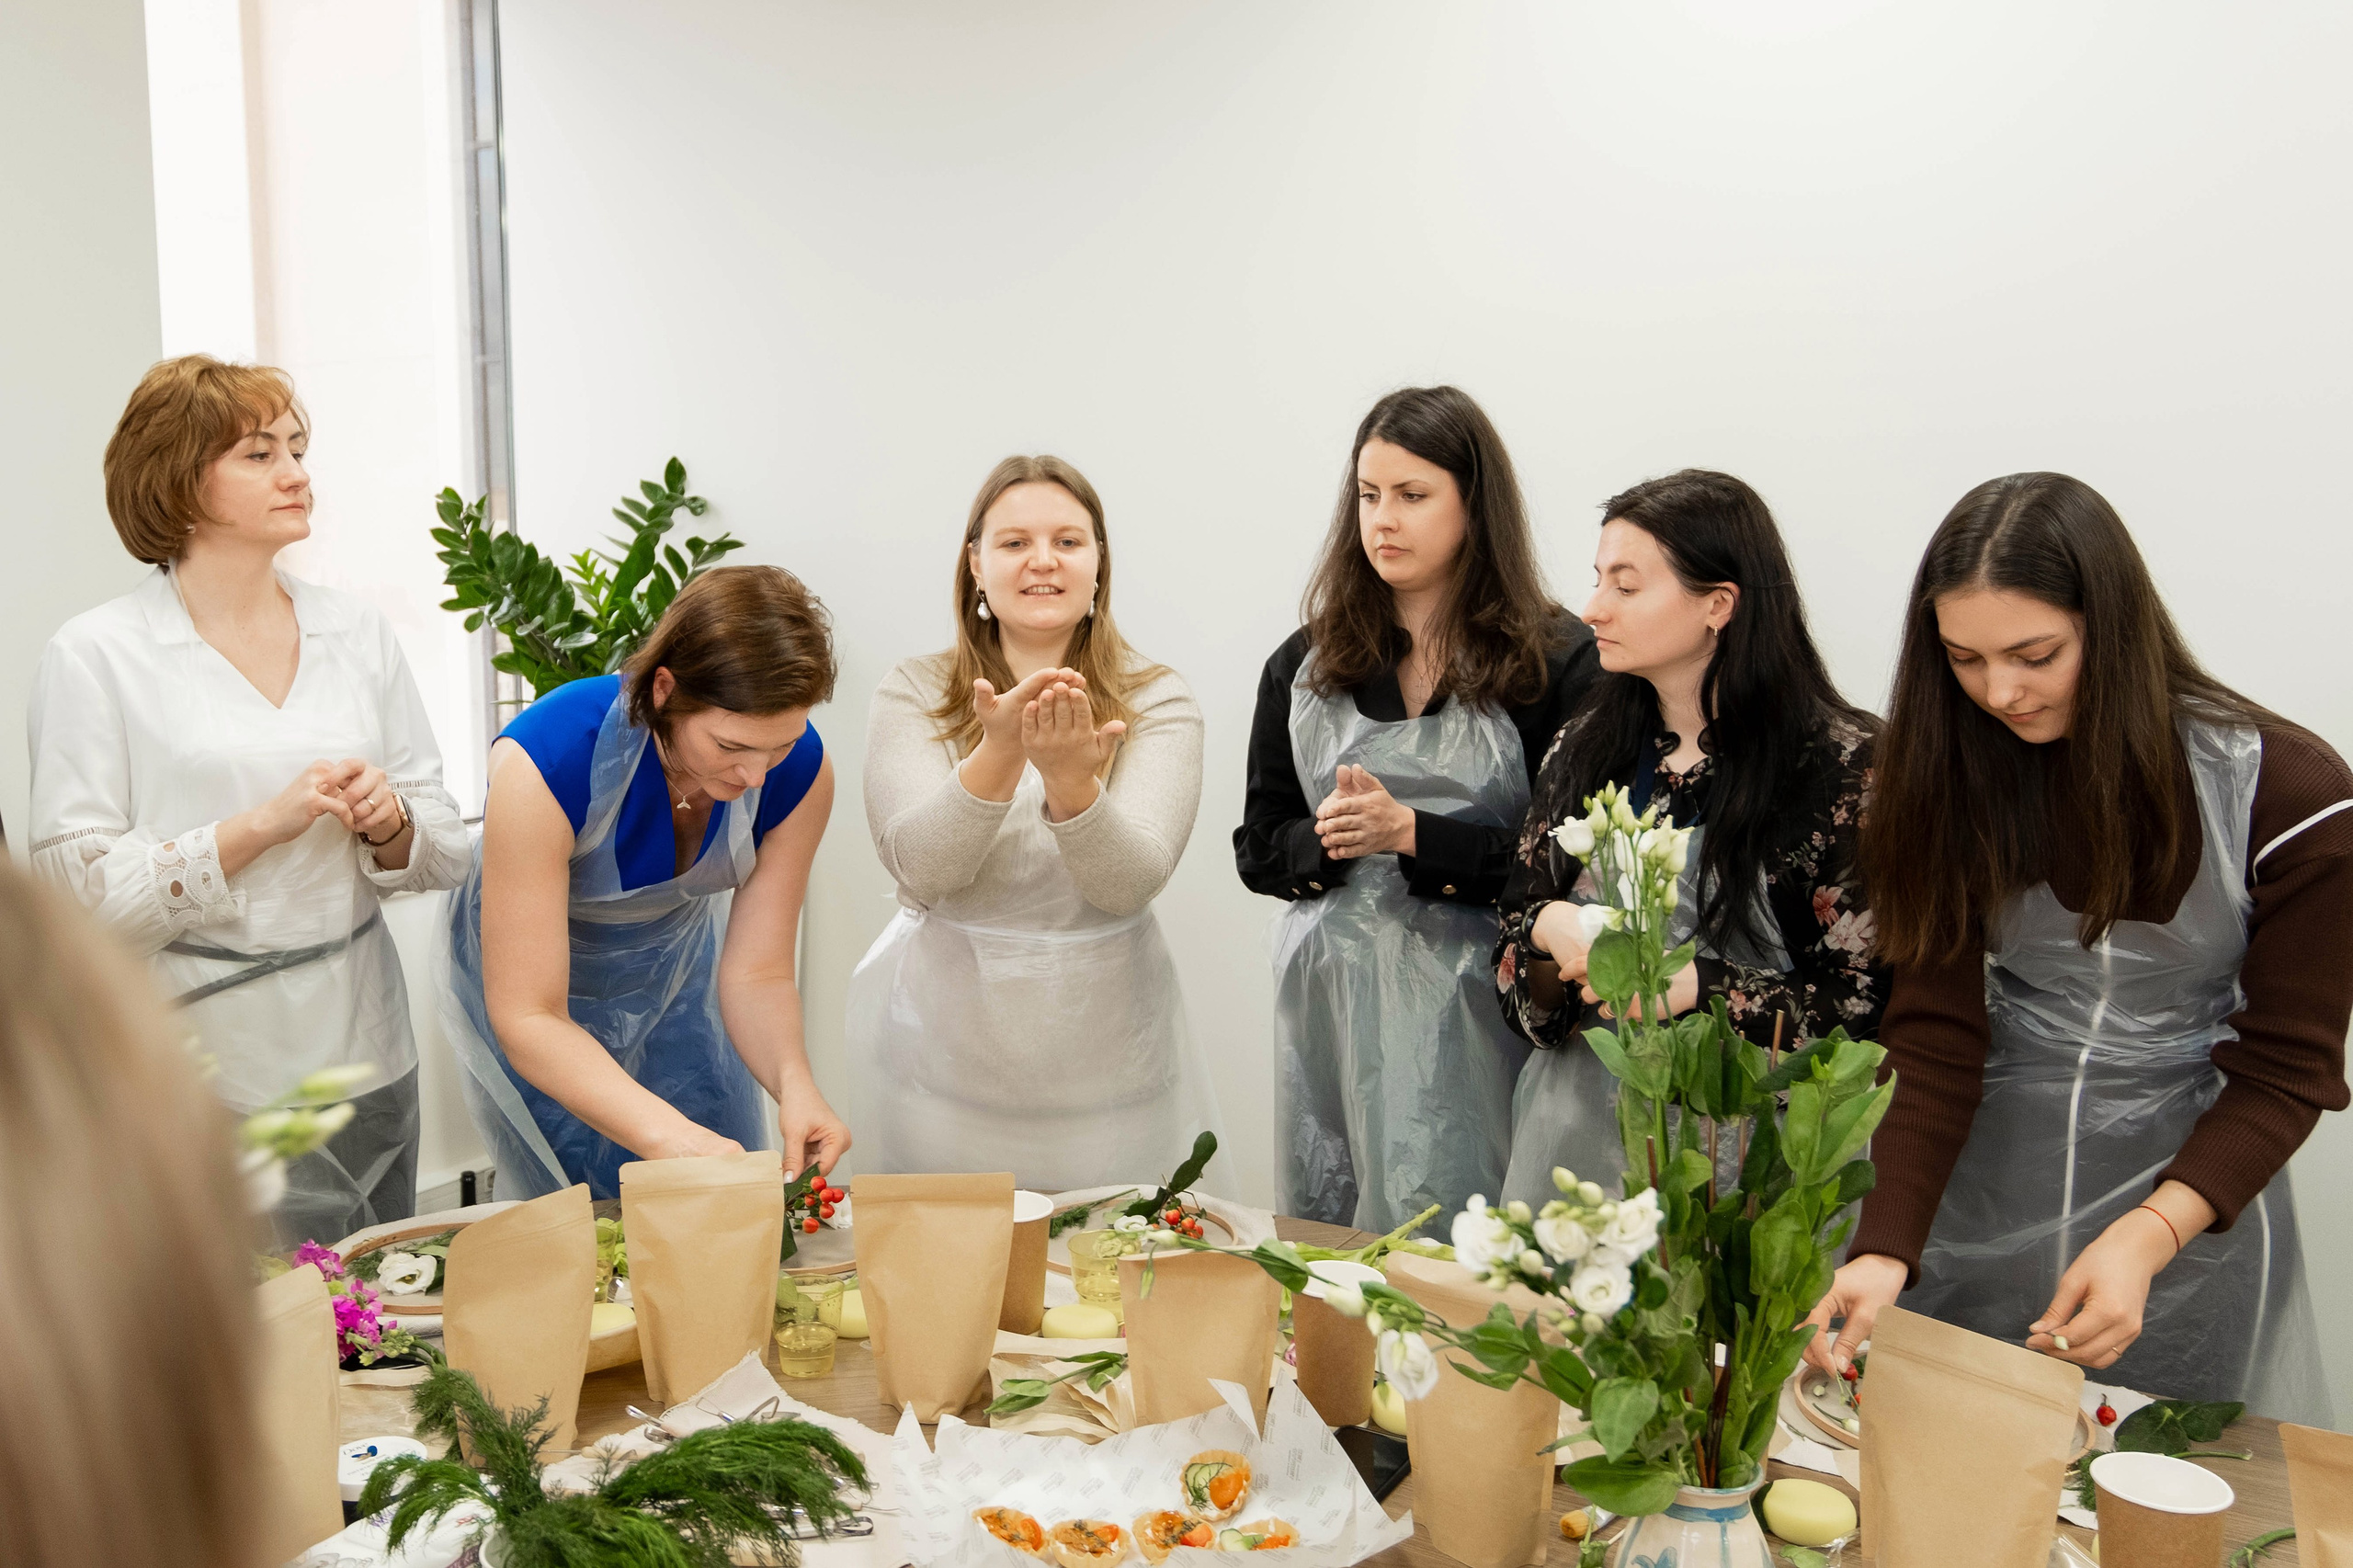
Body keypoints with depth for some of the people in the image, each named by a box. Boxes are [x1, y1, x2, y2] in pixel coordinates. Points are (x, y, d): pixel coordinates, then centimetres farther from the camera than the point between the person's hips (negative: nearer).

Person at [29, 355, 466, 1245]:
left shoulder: (357, 634, 8)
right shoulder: (96, 657, -4)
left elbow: (447, 853, 12)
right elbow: (80, 888, -10)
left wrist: (388, 822, -9)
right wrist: (261, 824, -18)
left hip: (367, 1061, 4)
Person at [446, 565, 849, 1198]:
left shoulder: (800, 771, -24)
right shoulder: (545, 758, -37)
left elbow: (757, 972, -16)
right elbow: (527, 1017, -36)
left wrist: (794, 1082, -37)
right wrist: (668, 1134, -49)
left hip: (674, 968, 4)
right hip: (527, 967, -3)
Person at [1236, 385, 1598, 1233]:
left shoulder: (1555, 659, -4)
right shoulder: (1305, 663, 9)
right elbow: (1258, 850, 9)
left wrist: (1410, 833, -17)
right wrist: (1330, 841, -11)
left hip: (1471, 1012, -4)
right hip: (1328, 1005, 4)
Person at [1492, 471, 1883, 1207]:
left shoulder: (1839, 763, -9)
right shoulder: (1585, 745, 6)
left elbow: (1863, 1005, -9)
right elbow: (1513, 943, 12)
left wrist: (1697, 986, -21)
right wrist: (1550, 932, -10)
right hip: (1578, 1126, 4)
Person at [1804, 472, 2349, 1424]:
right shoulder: (1949, 775, -8)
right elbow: (1933, 1031, -10)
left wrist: (2146, 1236, -26)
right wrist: (1884, 1249, -22)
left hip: (2195, 1194, -2)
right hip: (1974, 1197, 2)